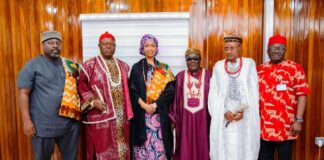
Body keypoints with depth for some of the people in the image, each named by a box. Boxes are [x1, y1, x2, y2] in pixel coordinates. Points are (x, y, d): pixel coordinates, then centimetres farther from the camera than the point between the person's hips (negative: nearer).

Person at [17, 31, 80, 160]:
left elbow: (77, 87, 20)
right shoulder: (32, 66, -5)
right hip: (43, 126, -4)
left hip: (70, 123, 4)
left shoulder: (70, 65, 7)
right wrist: (26, 120, -13)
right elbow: (24, 93, -8)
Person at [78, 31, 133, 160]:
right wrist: (92, 102, -15)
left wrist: (128, 112, 10)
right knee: (102, 149, 3)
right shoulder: (89, 65, 0)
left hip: (121, 115, 4)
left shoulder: (123, 66, 13)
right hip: (100, 116, -4)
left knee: (121, 148, 12)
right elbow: (81, 87, -2)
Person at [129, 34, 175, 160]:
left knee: (159, 144, 0)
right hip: (141, 114, 0)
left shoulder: (164, 68, 8)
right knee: (144, 144, 0)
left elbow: (170, 90, 0)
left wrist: (155, 105, -12)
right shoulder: (137, 67, 6)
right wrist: (144, 105, -13)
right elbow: (132, 90, 1)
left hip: (160, 113, 1)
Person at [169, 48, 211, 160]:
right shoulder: (180, 76, 5)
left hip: (202, 118, -1)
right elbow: (175, 99, 6)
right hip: (185, 118, 1)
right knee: (185, 148, 9)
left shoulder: (208, 75, 1)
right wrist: (173, 119, 5)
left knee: (202, 146, 9)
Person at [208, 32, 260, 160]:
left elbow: (253, 91, 0)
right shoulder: (218, 66, 7)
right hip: (222, 118, 1)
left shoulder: (249, 64, 5)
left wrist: (243, 112, -10)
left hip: (245, 118, -1)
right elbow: (213, 93, 4)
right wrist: (224, 112, -8)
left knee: (244, 150, 3)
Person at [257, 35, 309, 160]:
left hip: (286, 127, -3)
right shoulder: (260, 69, 8)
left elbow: (302, 95, -7)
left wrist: (298, 120, -13)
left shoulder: (295, 68, -3)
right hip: (263, 127, 4)